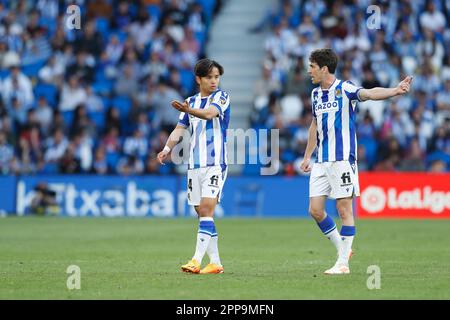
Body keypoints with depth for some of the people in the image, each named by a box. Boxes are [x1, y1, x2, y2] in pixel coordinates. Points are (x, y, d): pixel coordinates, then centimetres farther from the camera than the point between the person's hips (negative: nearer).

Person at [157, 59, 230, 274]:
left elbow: (209, 113, -22)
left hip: (215, 163, -6)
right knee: (202, 213, 6)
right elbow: (179, 129, 10)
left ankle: (197, 260, -23)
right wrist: (167, 148, -8)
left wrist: (189, 110, -41)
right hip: (195, 165, 6)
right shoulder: (191, 101, 15)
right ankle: (215, 263, 13)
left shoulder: (221, 96, -2)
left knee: (206, 208, -17)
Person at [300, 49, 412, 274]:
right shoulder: (316, 94, 13)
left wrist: (395, 91, -47)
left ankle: (343, 263, 0)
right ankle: (342, 249, 18)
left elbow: (369, 93, -27)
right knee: (315, 209, 2)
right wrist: (307, 157, 26)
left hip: (342, 159, -7)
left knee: (344, 209, -5)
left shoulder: (345, 89, -9)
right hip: (321, 161, 7)